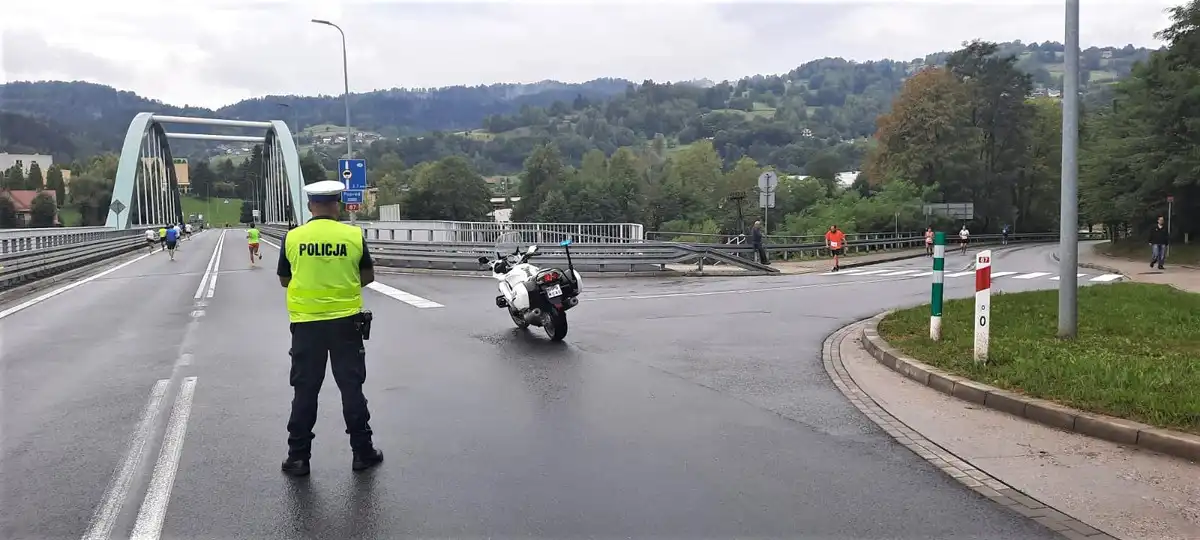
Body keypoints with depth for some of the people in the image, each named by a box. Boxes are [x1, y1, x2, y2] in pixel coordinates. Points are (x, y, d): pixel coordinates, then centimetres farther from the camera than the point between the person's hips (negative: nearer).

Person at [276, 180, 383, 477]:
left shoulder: (292, 238, -4)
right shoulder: (353, 235, -6)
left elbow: (284, 279, 7)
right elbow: (368, 276, 4)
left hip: (306, 323, 0)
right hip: (345, 321, 0)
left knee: (305, 391, 9)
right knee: (351, 387, 9)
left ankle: (298, 456, 14)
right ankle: (362, 451, 16)